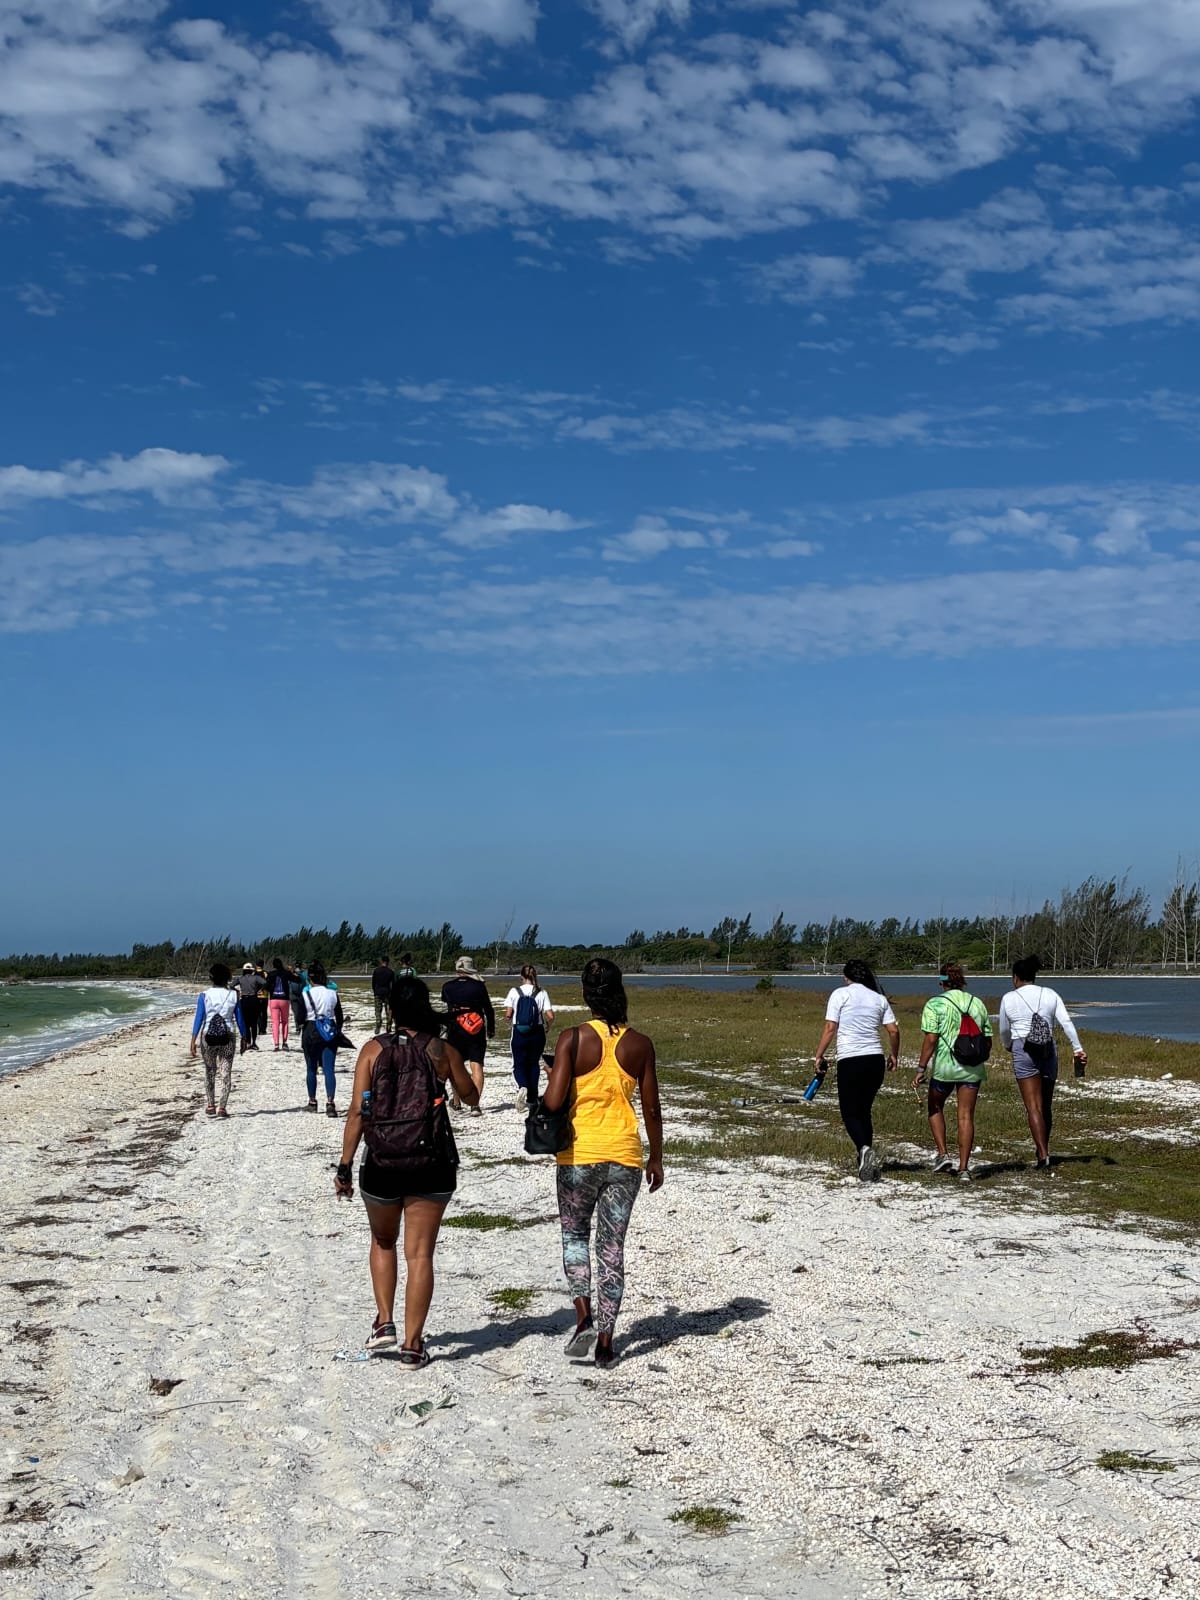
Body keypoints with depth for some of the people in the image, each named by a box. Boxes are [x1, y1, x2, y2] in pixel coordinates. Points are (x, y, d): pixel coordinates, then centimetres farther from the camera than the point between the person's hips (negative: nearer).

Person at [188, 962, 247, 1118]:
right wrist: (244, 1038, 13)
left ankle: (210, 1105, 16)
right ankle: (221, 1107, -4)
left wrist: (193, 1041, -3)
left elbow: (198, 1018, -4)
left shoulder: (204, 996, -2)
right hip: (227, 1036, 0)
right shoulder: (234, 995, 0)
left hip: (208, 1036, 0)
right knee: (225, 1073, 3)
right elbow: (239, 1019, 4)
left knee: (210, 1072, 15)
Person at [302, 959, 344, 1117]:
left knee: (311, 1069, 14)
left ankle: (312, 1101, 23)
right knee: (329, 1069, -3)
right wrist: (338, 1031, 18)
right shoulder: (332, 992, -1)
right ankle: (330, 1102, -17)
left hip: (311, 1031, -1)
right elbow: (339, 1015, 5)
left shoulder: (306, 993, -8)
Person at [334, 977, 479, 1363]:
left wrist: (346, 1166, -2)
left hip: (382, 1162, 0)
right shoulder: (443, 1051, -1)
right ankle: (412, 1345, 7)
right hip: (433, 1164, 0)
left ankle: (384, 1323, 16)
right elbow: (470, 1096, 14)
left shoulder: (373, 1050, -4)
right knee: (420, 1252, 6)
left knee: (383, 1240, 24)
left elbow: (357, 1110, -8)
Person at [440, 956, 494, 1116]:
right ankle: (475, 1104, -13)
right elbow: (488, 1009, 1)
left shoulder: (447, 986, 1)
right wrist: (491, 1029, 13)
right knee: (476, 1066, -3)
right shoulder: (478, 985, -4)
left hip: (455, 1030, 2)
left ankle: (456, 1102, 28)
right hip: (476, 1030, -2)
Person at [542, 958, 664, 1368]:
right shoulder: (639, 1045, -2)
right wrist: (656, 1159, 14)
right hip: (625, 1157, 2)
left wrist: (543, 1099, 8)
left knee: (574, 1233, 18)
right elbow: (652, 1110, 2)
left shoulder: (573, 1039, -10)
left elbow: (553, 1101, -16)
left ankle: (584, 1316, -2)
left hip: (579, 1154, -2)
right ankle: (605, 1341, 11)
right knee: (612, 1246, 10)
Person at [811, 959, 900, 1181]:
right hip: (875, 1060, 4)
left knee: (850, 1113, 0)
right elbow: (893, 1031, 8)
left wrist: (819, 1055, 2)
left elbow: (830, 1028, -5)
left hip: (850, 1061, -4)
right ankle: (866, 1160, 16)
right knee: (864, 1111, 18)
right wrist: (894, 1055, 23)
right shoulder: (879, 998, 11)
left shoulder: (840, 994, 0)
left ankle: (865, 1149, -26)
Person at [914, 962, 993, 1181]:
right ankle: (964, 1167, 1)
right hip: (972, 1069, 3)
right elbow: (987, 1039, 11)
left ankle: (943, 1153, 9)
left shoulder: (935, 1004, -6)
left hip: (944, 1066, -3)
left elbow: (931, 1039, -13)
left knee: (935, 1108, 19)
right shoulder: (978, 1004, 8)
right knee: (966, 1116, 4)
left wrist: (921, 1068, -10)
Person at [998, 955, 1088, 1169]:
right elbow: (1066, 1022, -4)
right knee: (1046, 1106, 16)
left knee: (1033, 1107, -6)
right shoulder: (1051, 995, 7)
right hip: (1048, 1051, 3)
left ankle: (1043, 1154, -16)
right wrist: (1078, 1049, -6)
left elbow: (1004, 1032, 12)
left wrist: (1008, 1046, 32)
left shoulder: (1009, 998, 2)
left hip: (1023, 1051, -3)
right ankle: (1043, 1149, 28)